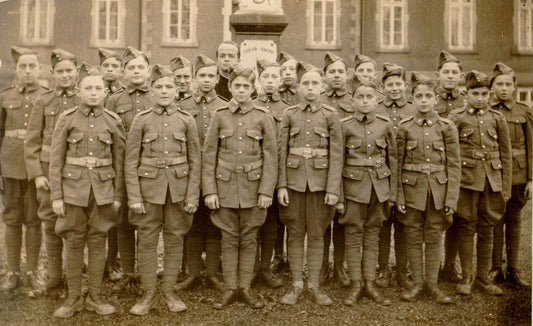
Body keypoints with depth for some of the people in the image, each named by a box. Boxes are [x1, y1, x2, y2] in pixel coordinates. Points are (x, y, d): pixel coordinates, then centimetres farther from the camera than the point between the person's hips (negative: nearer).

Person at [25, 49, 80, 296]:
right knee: (51, 225, 7)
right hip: (49, 169, 1)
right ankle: (55, 278, 21)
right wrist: (37, 174, -4)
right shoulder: (43, 102, 6)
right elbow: (32, 141, 5)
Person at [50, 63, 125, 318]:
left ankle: (95, 297, 21)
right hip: (74, 189, 0)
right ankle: (74, 298, 21)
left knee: (98, 242, 8)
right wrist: (56, 196, -4)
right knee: (74, 243, 6)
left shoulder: (113, 122, 2)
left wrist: (118, 195, 3)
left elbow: (119, 161, 5)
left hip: (103, 191, 1)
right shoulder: (67, 120, 0)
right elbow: (55, 160, 0)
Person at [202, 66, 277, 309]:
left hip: (253, 187, 0)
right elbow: (208, 155, 2)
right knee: (229, 239, 7)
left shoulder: (263, 117, 1)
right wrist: (209, 190, -4)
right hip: (226, 186, 1)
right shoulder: (219, 116, 3)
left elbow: (270, 157, 0)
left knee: (249, 239, 7)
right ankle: (230, 289, 19)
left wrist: (266, 191, -7)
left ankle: (244, 288, 20)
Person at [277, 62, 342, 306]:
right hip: (294, 180, 1)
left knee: (316, 235, 7)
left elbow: (336, 154, -2)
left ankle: (314, 285, 19)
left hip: (320, 182, -1)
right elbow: (282, 152, 2)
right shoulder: (289, 115, 4)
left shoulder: (330, 115, 1)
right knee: (295, 234, 6)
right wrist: (281, 185, -5)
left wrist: (333, 189, -8)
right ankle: (296, 285, 18)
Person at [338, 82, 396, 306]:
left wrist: (392, 193, 5)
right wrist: (338, 196, -5)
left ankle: (370, 284, 19)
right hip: (353, 187, -2)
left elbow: (392, 160, 8)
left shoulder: (385, 125, 4)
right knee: (354, 237, 2)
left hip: (379, 187, 2)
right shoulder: (344, 126, -3)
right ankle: (356, 285, 13)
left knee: (373, 237, 9)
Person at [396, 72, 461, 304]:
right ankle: (417, 283, 19)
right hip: (412, 189, 0)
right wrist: (399, 197, -5)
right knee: (414, 237, 6)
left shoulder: (447, 128, 0)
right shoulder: (404, 128, 0)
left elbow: (454, 165, 0)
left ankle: (432, 284, 20)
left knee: (434, 238, 8)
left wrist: (451, 199, -6)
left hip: (439, 190, 0)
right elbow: (398, 164, 0)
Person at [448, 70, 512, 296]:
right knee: (466, 228, 3)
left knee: (487, 230, 9)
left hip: (492, 181, 3)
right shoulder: (456, 118, 0)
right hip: (466, 179, -3)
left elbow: (506, 155, 9)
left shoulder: (497, 119, 8)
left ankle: (483, 277, 22)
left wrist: (506, 188, 5)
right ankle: (466, 278, 15)